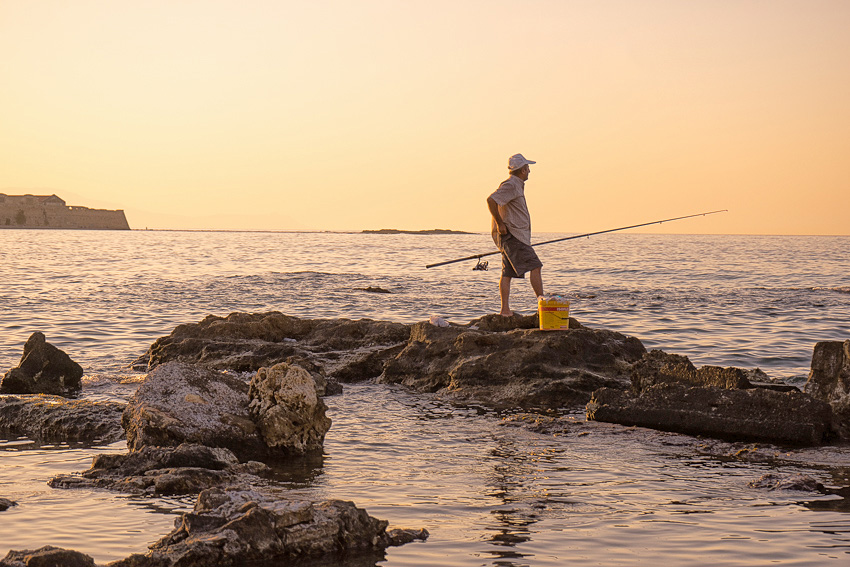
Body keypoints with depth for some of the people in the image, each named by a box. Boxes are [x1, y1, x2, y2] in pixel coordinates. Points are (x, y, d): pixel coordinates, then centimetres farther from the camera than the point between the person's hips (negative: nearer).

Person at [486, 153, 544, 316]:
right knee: (534, 266, -12)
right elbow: (491, 200, -25)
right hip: (512, 236, -10)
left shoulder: (517, 185, 21)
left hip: (513, 237, 10)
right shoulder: (510, 185, -12)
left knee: (508, 273, 5)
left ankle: (505, 310, 3)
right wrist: (500, 224, -21)